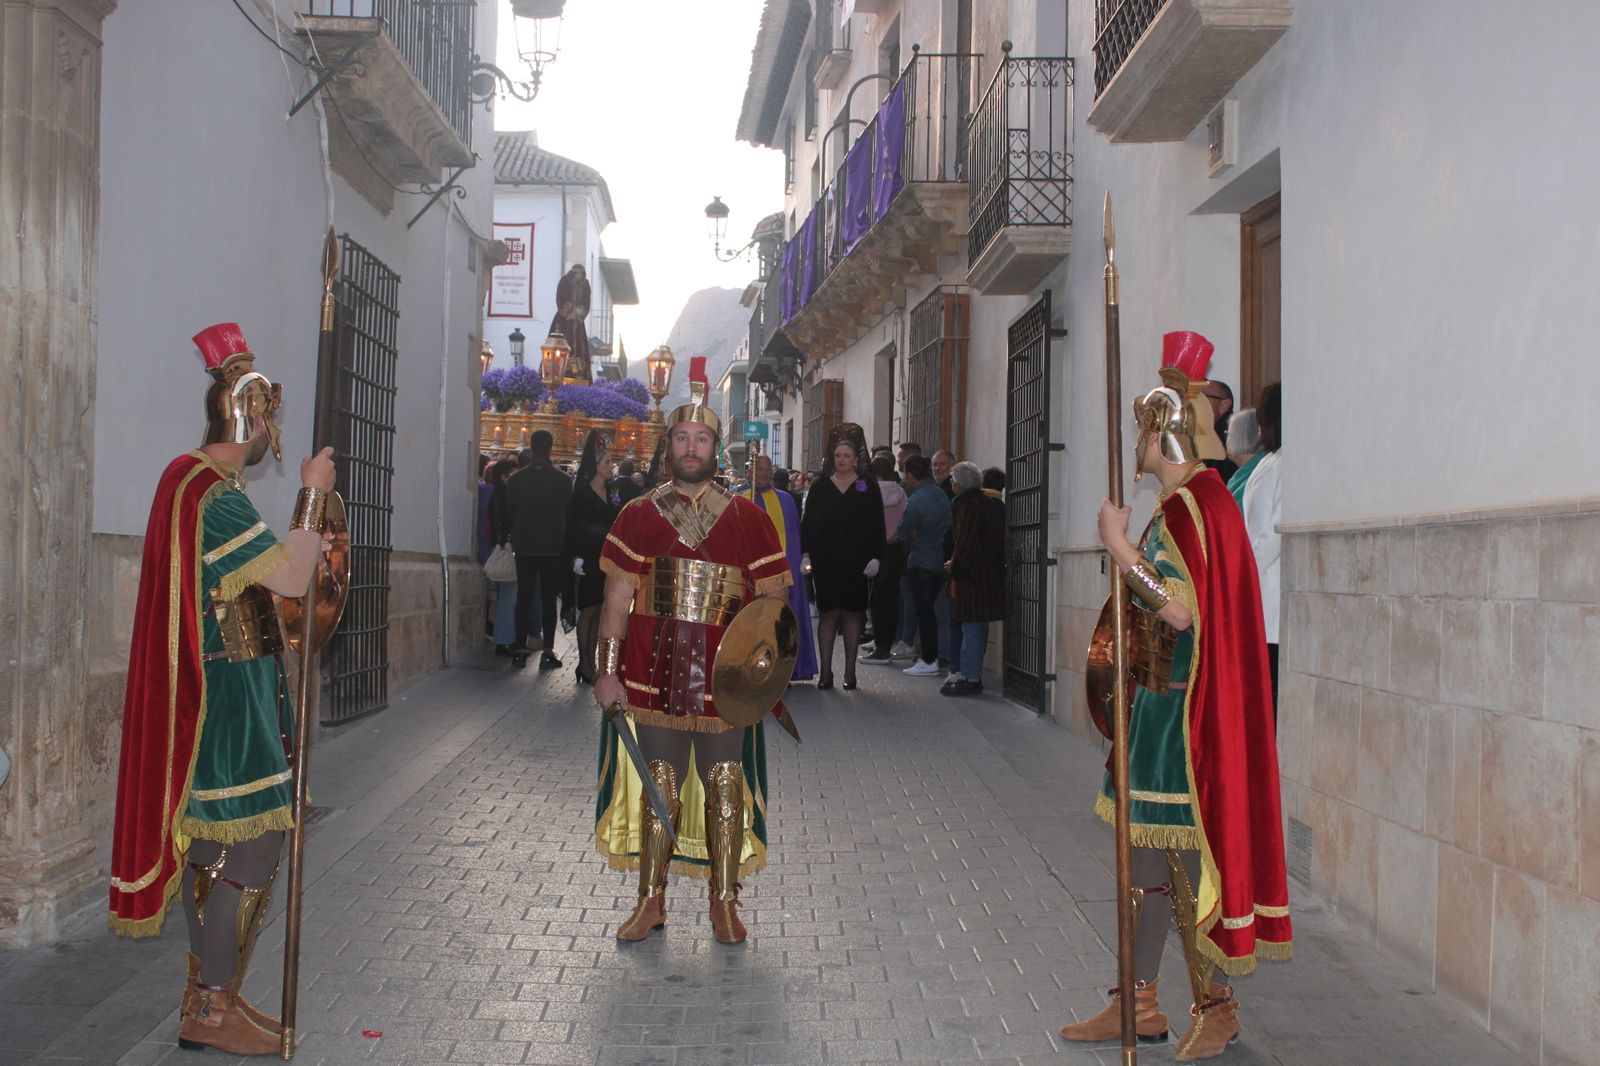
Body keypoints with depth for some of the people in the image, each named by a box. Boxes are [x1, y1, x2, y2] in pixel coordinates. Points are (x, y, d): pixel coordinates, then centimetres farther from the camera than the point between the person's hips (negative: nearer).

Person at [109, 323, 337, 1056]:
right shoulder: (216, 499, -19)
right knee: (251, 845, -5)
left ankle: (207, 994, 22)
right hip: (227, 695, -10)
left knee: (213, 844, 14)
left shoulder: (187, 478, 13)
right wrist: (312, 494, -14)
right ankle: (211, 1010, 4)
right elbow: (291, 578, -23)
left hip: (208, 689, 10)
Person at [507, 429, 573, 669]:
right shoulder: (563, 480, -6)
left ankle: (520, 648, 5)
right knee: (548, 599, 2)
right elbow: (568, 516, -2)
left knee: (524, 597, 8)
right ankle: (548, 651, -2)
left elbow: (509, 513, 3)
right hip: (553, 548, -1)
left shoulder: (516, 479, -2)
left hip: (524, 547, 1)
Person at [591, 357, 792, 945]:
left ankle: (725, 902, 17)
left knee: (726, 787, 4)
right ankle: (652, 899, 19)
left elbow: (772, 601, 4)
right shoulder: (639, 515, 5)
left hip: (724, 675, 0)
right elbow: (617, 601, 4)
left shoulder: (747, 519, 4)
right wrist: (607, 670, -3)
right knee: (658, 786, 7)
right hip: (654, 671, 0)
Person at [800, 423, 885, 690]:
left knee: (852, 613, 4)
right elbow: (808, 523, 5)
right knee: (828, 613, 0)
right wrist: (806, 554, -5)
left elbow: (877, 525, 2)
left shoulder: (868, 486, 4)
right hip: (826, 560, 0)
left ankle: (850, 671, 11)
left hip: (857, 562, 0)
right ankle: (825, 671, 4)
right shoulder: (820, 486, 6)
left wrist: (875, 557, -6)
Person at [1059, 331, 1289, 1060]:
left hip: (1185, 710, -10)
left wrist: (1120, 548, -20)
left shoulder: (1189, 505, -17)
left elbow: (1179, 611, -26)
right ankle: (1140, 1001, 21)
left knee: (1187, 860, -1)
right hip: (1162, 701, 10)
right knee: (1148, 851, 13)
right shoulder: (1189, 501, 15)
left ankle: (1217, 1005, 12)